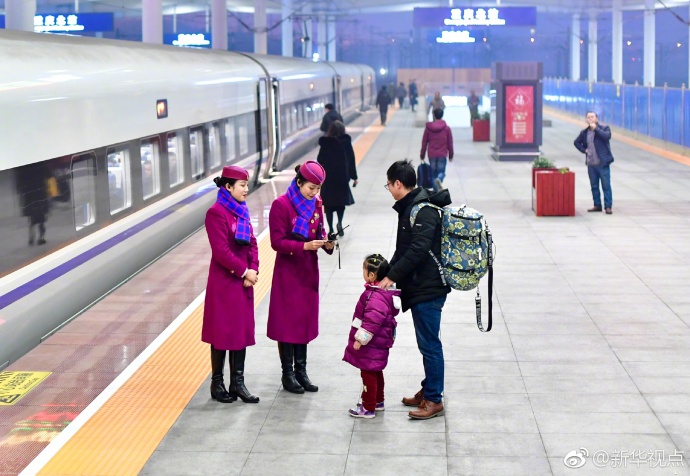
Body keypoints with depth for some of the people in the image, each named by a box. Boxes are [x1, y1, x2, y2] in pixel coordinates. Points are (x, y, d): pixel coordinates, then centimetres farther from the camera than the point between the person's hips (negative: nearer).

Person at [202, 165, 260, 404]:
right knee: (222, 332, 1)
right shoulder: (216, 212, -14)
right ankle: (217, 383, 13)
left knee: (242, 330, 10)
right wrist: (244, 271, -15)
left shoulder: (241, 211, 11)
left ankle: (238, 382, 18)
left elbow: (252, 243, 11)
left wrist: (253, 270, -4)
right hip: (223, 282, -8)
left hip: (243, 281, 8)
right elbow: (221, 251, -19)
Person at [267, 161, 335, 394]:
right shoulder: (281, 205, -14)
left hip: (309, 269, 6)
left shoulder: (315, 203, 5)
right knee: (287, 321, 2)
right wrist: (304, 246, -27)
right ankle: (288, 373, 13)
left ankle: (301, 371, 21)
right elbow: (277, 242, -16)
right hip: (288, 271, -6)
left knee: (306, 319, 11)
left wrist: (326, 243, -10)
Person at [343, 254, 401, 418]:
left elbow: (372, 321, -29)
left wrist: (360, 339, -22)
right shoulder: (383, 292, 6)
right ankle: (378, 401, 37)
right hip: (377, 344, 11)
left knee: (368, 374, 0)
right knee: (375, 373, 23)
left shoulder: (376, 297, -27)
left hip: (371, 346, -11)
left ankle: (368, 408, 10)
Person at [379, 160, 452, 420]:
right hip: (419, 288, 10)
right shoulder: (410, 207, 13)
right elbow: (404, 250, 17)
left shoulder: (424, 211, -18)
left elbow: (417, 251, -24)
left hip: (427, 290, -10)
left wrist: (392, 276, -18)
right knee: (427, 343, 17)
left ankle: (434, 399, 4)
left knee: (429, 344, -3)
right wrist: (389, 275, 8)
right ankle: (428, 391, 28)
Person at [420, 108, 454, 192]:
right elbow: (450, 143, 2)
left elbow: (424, 143, 3)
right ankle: (439, 179, -29)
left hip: (432, 155, 0)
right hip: (442, 155, 0)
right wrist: (450, 155, 13)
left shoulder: (428, 127, -1)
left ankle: (436, 191, 5)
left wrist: (422, 155, 11)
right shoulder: (446, 128, -1)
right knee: (441, 172, 6)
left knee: (433, 173, 10)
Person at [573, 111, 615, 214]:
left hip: (602, 163, -5)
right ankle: (597, 205, 18)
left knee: (606, 185, -5)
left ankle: (608, 206, -2)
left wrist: (596, 128, -21)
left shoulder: (604, 128, -2)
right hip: (591, 163, 5)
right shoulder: (585, 132, 11)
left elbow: (607, 136, -22)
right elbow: (577, 142, 23)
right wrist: (584, 150, 7)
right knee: (594, 186, 9)